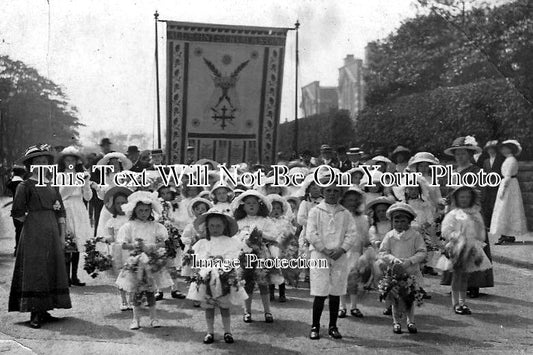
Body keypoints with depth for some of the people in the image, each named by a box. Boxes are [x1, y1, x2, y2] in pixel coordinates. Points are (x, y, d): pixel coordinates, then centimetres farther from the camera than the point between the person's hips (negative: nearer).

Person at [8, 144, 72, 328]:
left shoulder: (52, 185, 14)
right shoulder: (25, 186, -3)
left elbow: (60, 212, 13)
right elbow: (17, 213, -7)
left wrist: (62, 235, 7)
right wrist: (31, 220, 4)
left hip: (52, 232, 6)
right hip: (33, 232, -6)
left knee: (52, 270, 5)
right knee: (34, 270, -6)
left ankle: (43, 310, 13)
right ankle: (34, 314, -5)